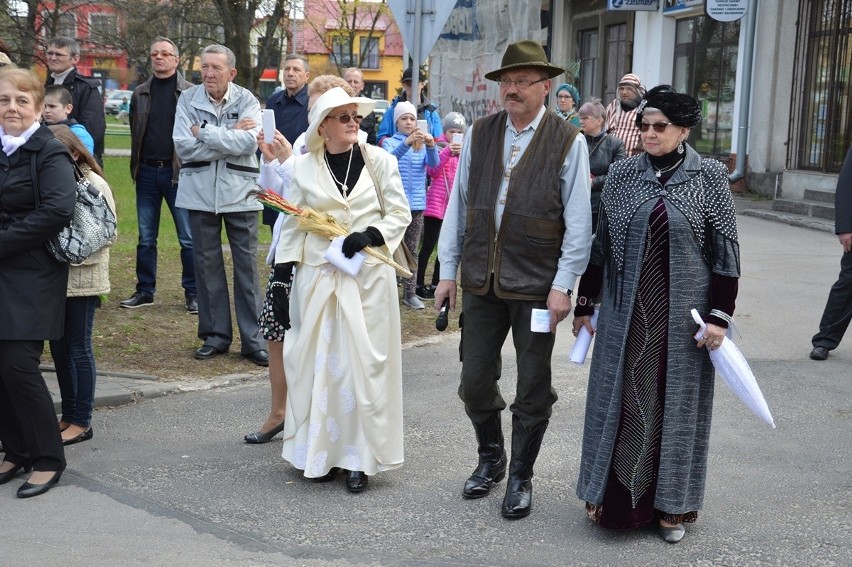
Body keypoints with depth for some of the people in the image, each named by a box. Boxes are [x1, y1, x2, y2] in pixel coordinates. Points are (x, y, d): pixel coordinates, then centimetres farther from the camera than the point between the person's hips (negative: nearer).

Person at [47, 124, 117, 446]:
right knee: (59, 347, 12)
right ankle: (69, 415, 24)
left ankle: (81, 421, 11)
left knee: (78, 348, 2)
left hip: (82, 278, -6)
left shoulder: (94, 186, -10)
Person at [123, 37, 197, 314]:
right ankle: (145, 291, 19)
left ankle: (193, 293, 8)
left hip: (178, 171, -4)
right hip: (147, 171, 4)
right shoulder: (140, 93, 12)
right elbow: (135, 131, 17)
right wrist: (136, 165, 9)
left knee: (188, 238, 0)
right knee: (146, 237, 10)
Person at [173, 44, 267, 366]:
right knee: (207, 264, 7)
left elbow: (249, 142, -17)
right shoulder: (188, 99, 1)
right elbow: (183, 146, -10)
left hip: (239, 193, -1)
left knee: (247, 266, 1)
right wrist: (229, 136, -13)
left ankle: (253, 339, 8)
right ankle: (215, 335, 19)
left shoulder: (246, 100, -2)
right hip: (200, 193, 2)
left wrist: (204, 132, -13)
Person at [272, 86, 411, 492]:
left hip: (368, 277, -1)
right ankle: (321, 453, 17)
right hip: (318, 277, 1)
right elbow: (292, 226, 7)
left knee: (363, 363, 0)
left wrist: (370, 235, -15)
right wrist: (281, 280, 3)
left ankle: (360, 458, 8)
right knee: (319, 363, 4)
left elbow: (400, 214, 4)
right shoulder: (303, 167, 5)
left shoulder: (378, 161, 2)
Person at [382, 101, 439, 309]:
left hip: (416, 204, 3)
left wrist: (431, 146, -29)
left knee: (412, 250, 7)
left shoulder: (422, 144, 9)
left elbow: (434, 163, -8)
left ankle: (410, 293, 12)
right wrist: (407, 143, -39)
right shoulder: (390, 142, 0)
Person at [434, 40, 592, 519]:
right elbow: (458, 205, 8)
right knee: (475, 382, 11)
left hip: (536, 285, -3)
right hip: (482, 280, 4)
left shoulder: (568, 141, -6)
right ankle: (490, 459, 35)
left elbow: (578, 221, -7)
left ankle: (521, 477, 26)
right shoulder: (479, 134, 5)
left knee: (533, 389, 8)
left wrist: (563, 284, -11)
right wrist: (448, 270, 6)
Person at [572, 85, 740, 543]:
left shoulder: (709, 176, -5)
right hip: (626, 313, 2)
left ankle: (671, 504, 23)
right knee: (621, 400, 8)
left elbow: (725, 251, -5)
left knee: (676, 402, 8)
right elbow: (600, 243, 6)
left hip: (683, 316, -2)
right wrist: (585, 304, 8)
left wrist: (720, 316, -9)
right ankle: (614, 497, 22)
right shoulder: (622, 173, 2)